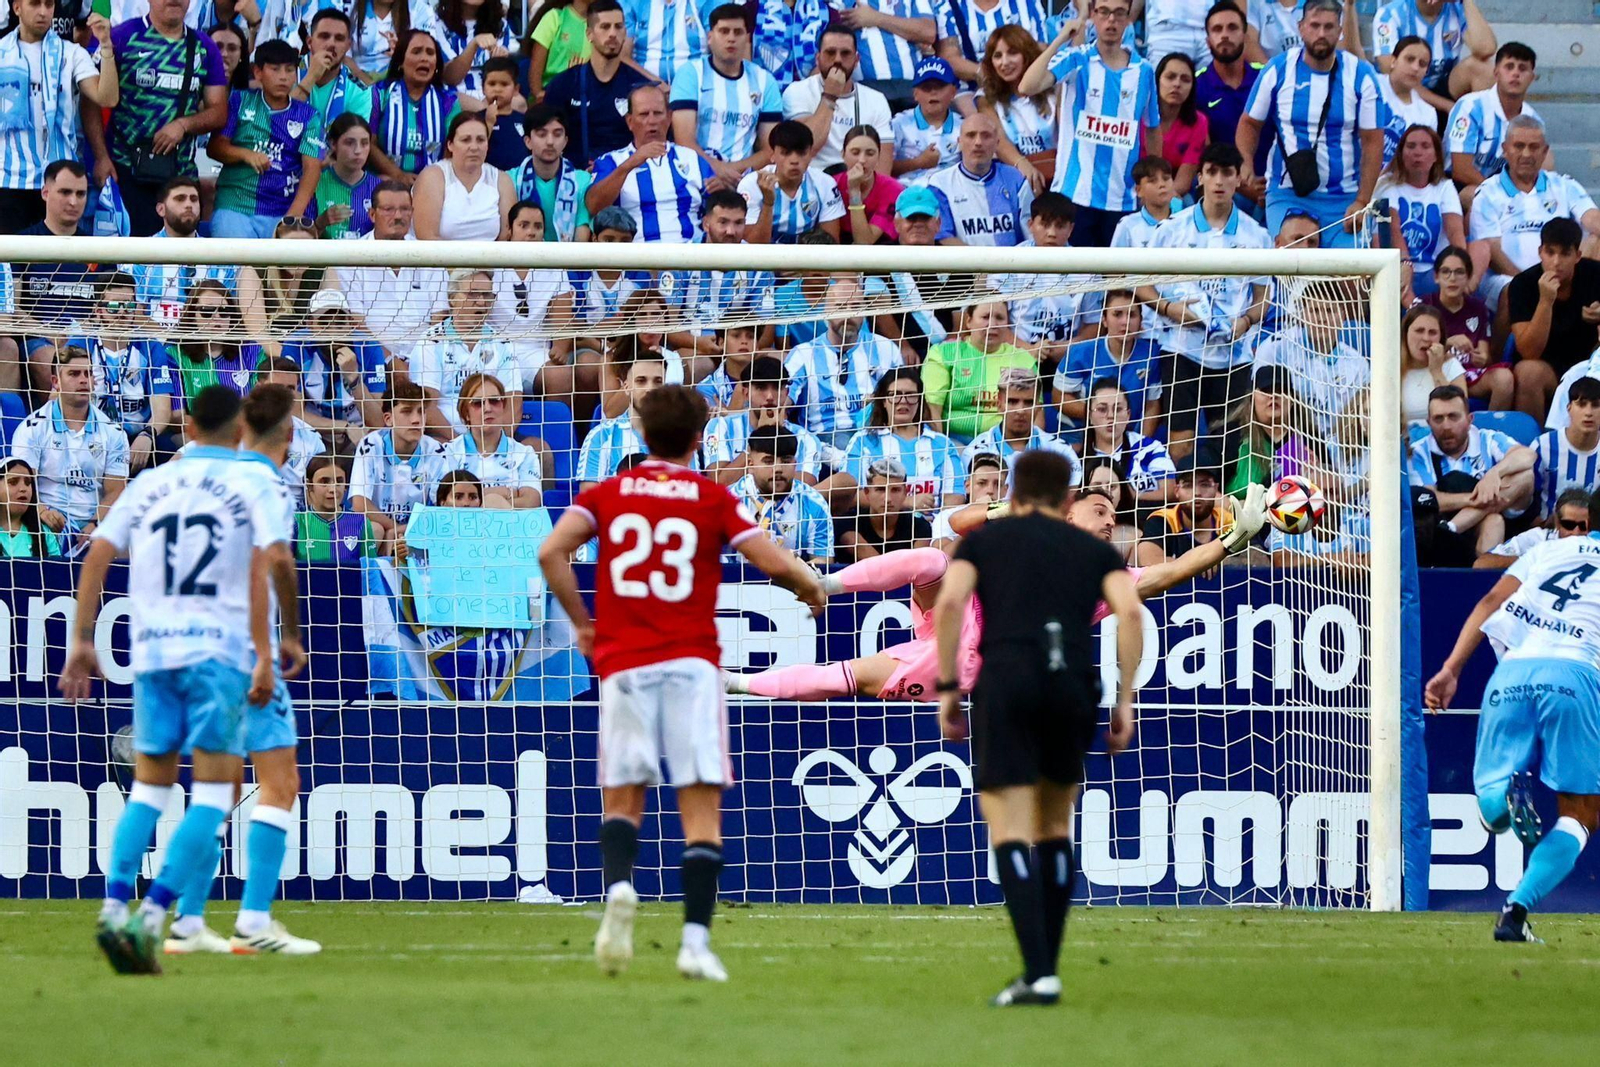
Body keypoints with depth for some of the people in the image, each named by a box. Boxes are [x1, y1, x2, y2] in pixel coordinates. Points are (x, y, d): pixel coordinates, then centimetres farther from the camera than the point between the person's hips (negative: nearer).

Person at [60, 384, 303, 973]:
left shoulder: (150, 484, 14)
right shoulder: (255, 487, 4)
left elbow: (97, 556, 7)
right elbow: (269, 563, -10)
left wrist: (82, 641, 8)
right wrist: (285, 639, -9)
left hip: (152, 649, 4)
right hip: (220, 650, -4)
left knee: (149, 786, 14)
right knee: (214, 792, -2)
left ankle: (114, 908, -3)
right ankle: (152, 917, -16)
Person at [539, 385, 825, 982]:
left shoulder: (606, 494, 8)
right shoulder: (712, 497, 4)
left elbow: (551, 552, -6)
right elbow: (774, 563, -4)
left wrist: (581, 622, 6)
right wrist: (812, 592, 17)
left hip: (623, 663, 1)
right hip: (691, 661, -1)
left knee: (622, 799, 12)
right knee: (701, 809, 0)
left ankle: (618, 886, -19)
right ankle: (695, 940, -11)